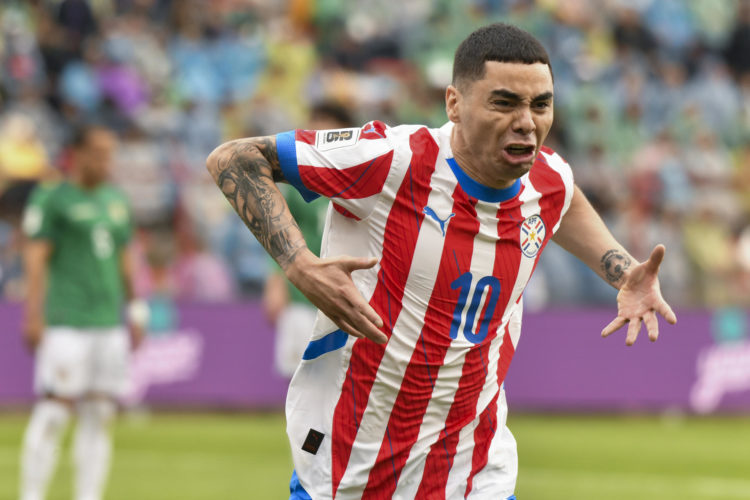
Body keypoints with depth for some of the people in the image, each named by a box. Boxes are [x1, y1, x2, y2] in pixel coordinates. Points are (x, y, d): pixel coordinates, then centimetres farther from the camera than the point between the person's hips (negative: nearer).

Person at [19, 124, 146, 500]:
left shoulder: (116, 201, 17)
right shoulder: (50, 199, -2)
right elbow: (35, 258, -7)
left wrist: (136, 314, 20)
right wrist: (33, 315, -14)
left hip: (110, 325, 6)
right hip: (65, 324, -6)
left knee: (99, 418, 4)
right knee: (54, 412, -10)